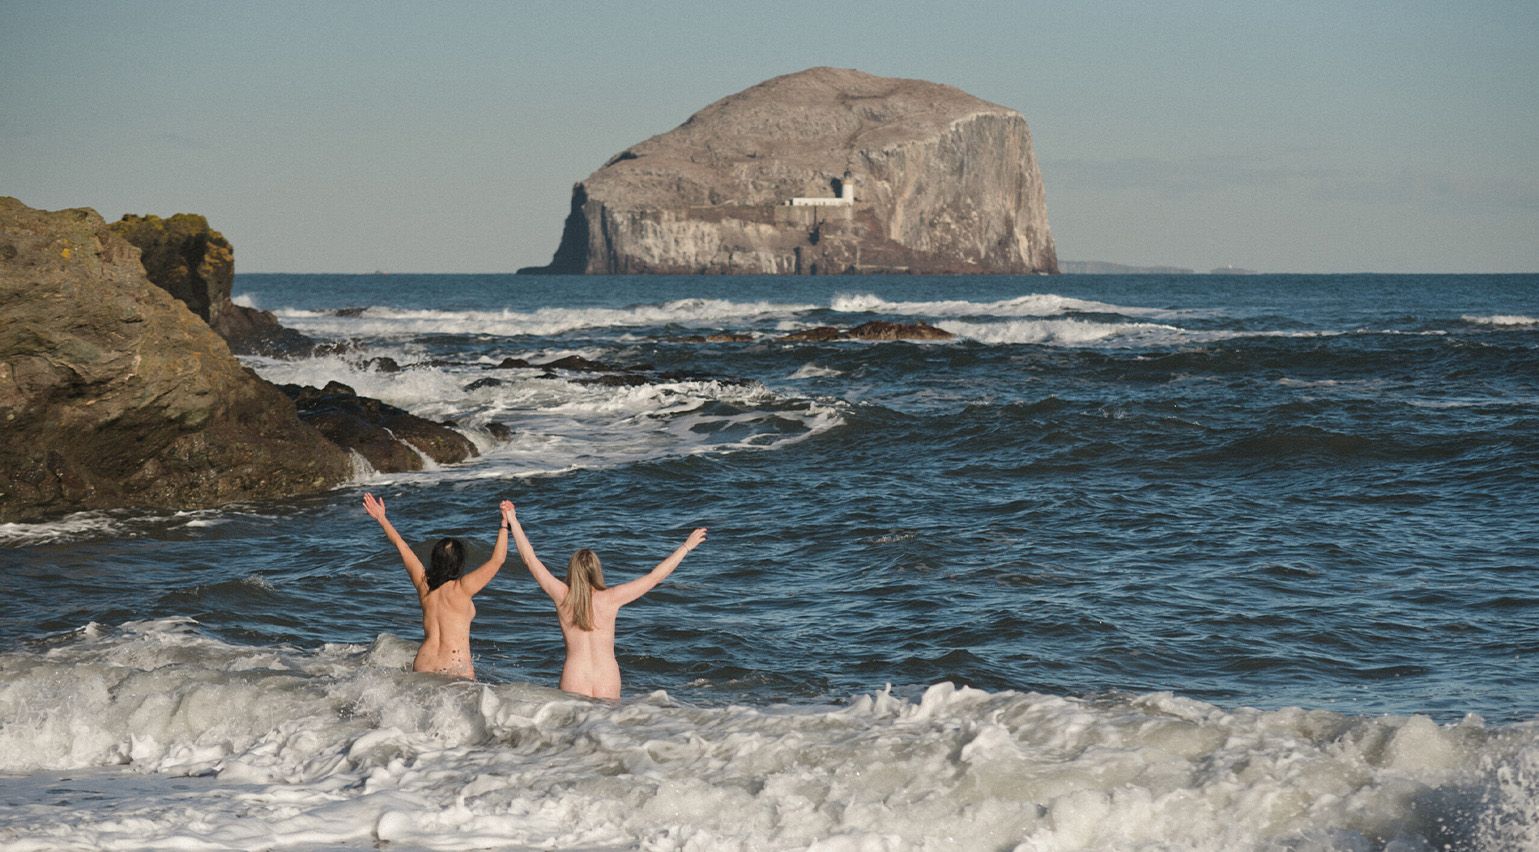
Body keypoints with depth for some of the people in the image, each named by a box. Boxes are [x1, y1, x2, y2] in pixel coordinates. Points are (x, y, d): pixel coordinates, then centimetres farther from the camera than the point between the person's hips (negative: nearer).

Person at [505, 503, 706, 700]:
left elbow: (530, 559, 12)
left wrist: (513, 522, 21)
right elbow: (654, 577, 7)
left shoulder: (562, 597, 2)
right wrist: (686, 547, 15)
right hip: (608, 682, 0)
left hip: (574, 682, 0)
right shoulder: (610, 599, 1)